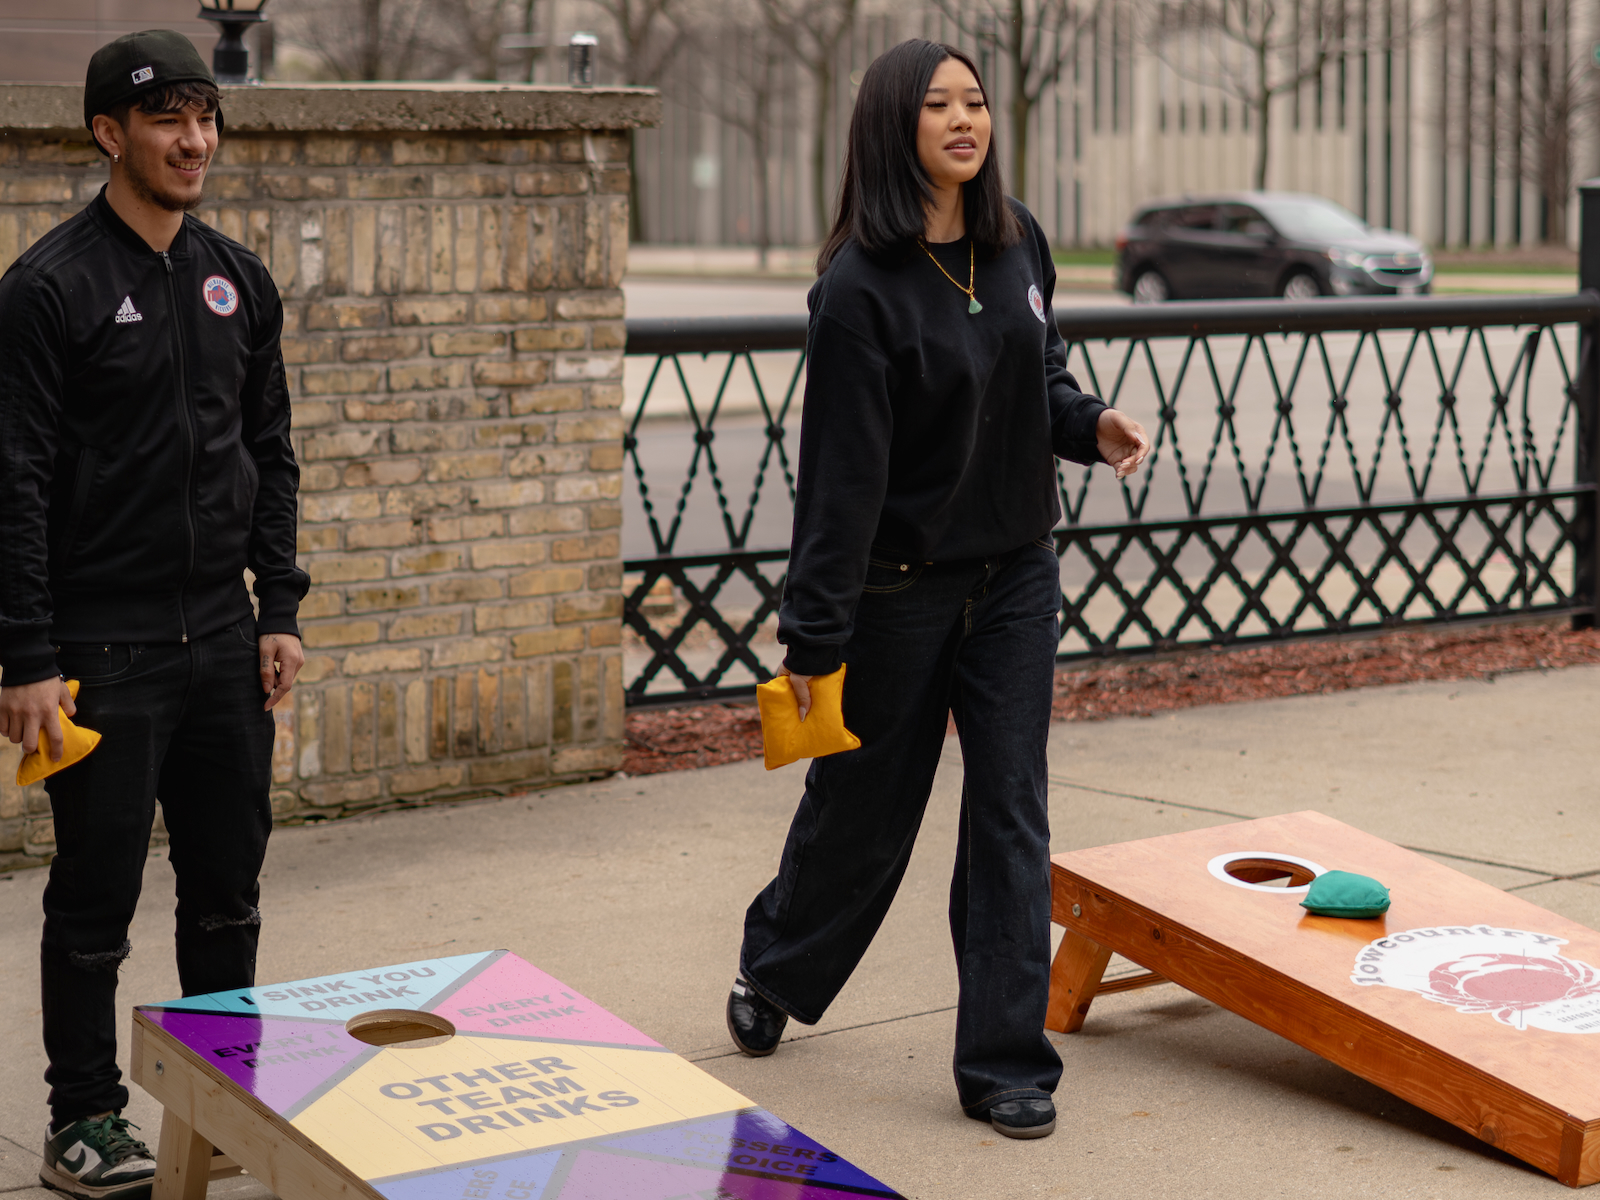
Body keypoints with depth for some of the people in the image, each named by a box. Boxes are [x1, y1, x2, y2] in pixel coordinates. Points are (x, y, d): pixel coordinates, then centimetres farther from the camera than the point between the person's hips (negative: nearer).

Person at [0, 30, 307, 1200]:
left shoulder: (239, 281, 10)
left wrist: (281, 610, 8)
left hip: (225, 646, 6)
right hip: (104, 652, -6)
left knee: (230, 892, 13)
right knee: (97, 903, 3)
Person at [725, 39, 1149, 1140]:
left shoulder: (1019, 244, 1)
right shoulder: (859, 287, -18)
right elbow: (842, 469, -19)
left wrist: (1090, 424, -5)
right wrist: (815, 634, -19)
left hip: (1017, 576, 5)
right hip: (899, 587, -5)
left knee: (1012, 815, 2)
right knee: (863, 808, 11)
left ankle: (1006, 1063, 10)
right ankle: (774, 973, 40)